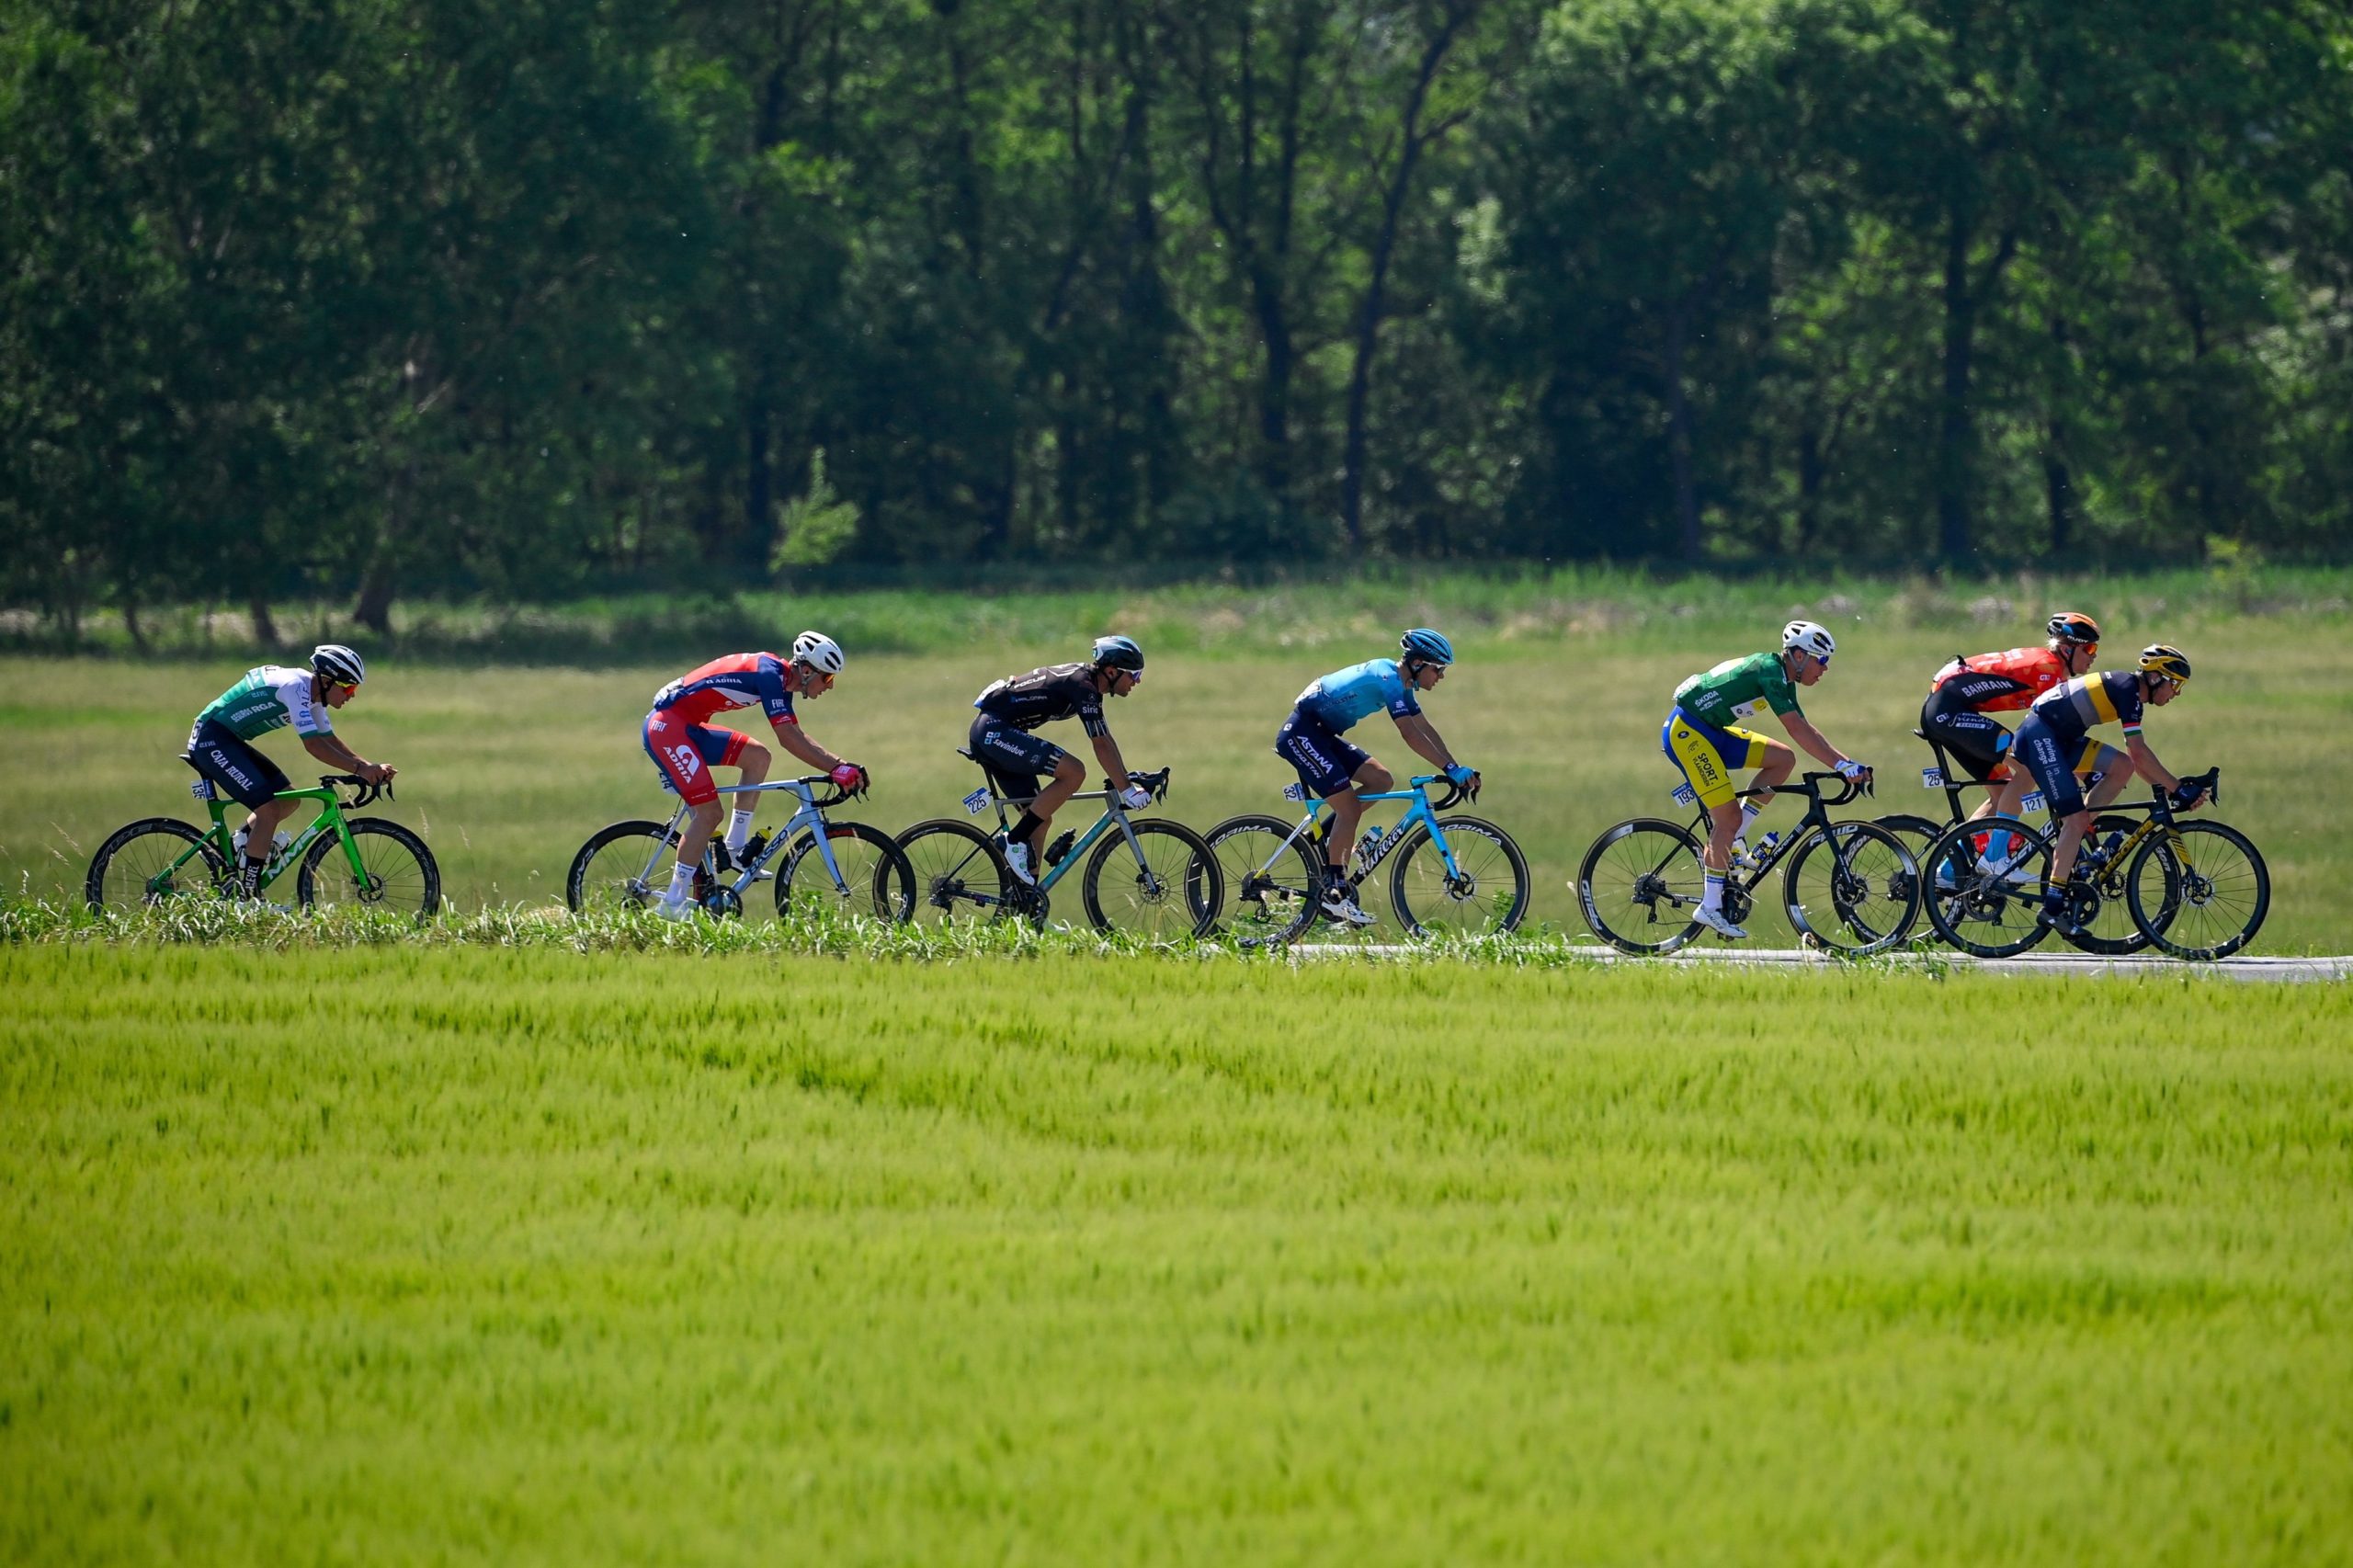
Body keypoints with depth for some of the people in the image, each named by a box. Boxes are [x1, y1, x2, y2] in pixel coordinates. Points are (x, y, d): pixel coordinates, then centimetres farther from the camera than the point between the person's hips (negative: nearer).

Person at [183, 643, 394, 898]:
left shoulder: (312, 692, 7)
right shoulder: (294, 687, -23)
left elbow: (329, 739, 12)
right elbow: (313, 744, -30)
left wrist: (370, 767, -1)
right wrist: (359, 769, -31)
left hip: (229, 741, 11)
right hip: (211, 740, -11)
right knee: (270, 809, -17)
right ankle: (248, 897, -14)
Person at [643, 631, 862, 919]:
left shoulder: (782, 680, 12)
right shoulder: (770, 673, -18)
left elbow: (798, 736, 16)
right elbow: (788, 738, -23)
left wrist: (840, 765, 5)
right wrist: (835, 769, -21)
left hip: (686, 727, 10)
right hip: (666, 726, -10)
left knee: (757, 756, 8)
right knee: (709, 813, -12)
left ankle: (734, 849, 8)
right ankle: (672, 904, -8)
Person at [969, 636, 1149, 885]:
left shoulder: (1084, 681, 15)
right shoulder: (1083, 687, -16)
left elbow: (1106, 738, 22)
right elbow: (1101, 746, -18)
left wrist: (1127, 779, 18)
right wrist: (1126, 791, -15)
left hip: (989, 732, 11)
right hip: (995, 730, -11)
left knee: (1041, 820, 10)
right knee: (1073, 773, -21)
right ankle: (1015, 841, -15)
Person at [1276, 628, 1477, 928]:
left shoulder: (1402, 683, 10)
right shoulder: (1388, 678, -20)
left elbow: (1425, 728, 11)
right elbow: (1410, 734, -28)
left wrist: (1457, 770, 2)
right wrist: (1451, 769, -30)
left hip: (1321, 734, 10)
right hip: (1301, 733, -10)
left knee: (1380, 780, 2)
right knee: (1349, 807, -14)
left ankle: (1325, 836, 7)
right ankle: (1333, 891, -10)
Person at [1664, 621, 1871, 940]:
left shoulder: (1783, 681, 11)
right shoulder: (1769, 671, -19)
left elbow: (1805, 730, 12)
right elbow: (1797, 729, -26)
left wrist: (1845, 763, 1)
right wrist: (1841, 765, -29)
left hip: (1711, 733, 10)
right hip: (1686, 733, -10)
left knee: (1783, 759, 2)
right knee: (1728, 816, -12)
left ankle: (1730, 841, 3)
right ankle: (1710, 908, -6)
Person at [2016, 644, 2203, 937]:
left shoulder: (2130, 691, 17)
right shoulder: (2127, 688, -13)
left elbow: (2137, 758, 23)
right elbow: (2139, 752, -20)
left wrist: (2166, 789, 14)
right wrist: (2178, 789, -18)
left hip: (2060, 737, 10)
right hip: (2039, 735, -10)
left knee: (2121, 767, 5)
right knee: (2076, 819, -14)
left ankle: (2071, 841, 6)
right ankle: (2053, 906, -13)